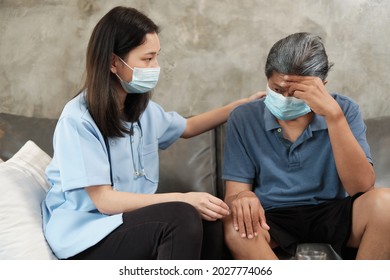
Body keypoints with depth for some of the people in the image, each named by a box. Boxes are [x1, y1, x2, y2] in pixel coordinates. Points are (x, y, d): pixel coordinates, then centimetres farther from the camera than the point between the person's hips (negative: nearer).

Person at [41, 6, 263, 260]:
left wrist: (241, 106, 18)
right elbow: (104, 200, -22)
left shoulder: (142, 108, 6)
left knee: (208, 222, -21)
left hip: (132, 218, 7)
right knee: (182, 217, -30)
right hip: (85, 234, -6)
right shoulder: (78, 120, -17)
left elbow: (187, 127, 26)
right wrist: (183, 199, -29)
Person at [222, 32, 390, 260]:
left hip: (332, 217, 0)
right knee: (237, 227, -34)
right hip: (272, 221, 0)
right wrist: (242, 199, -30)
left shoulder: (344, 110, -4)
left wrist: (333, 115, -27)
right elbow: (234, 192, -4)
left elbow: (362, 187, -17)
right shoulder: (244, 118, -3)